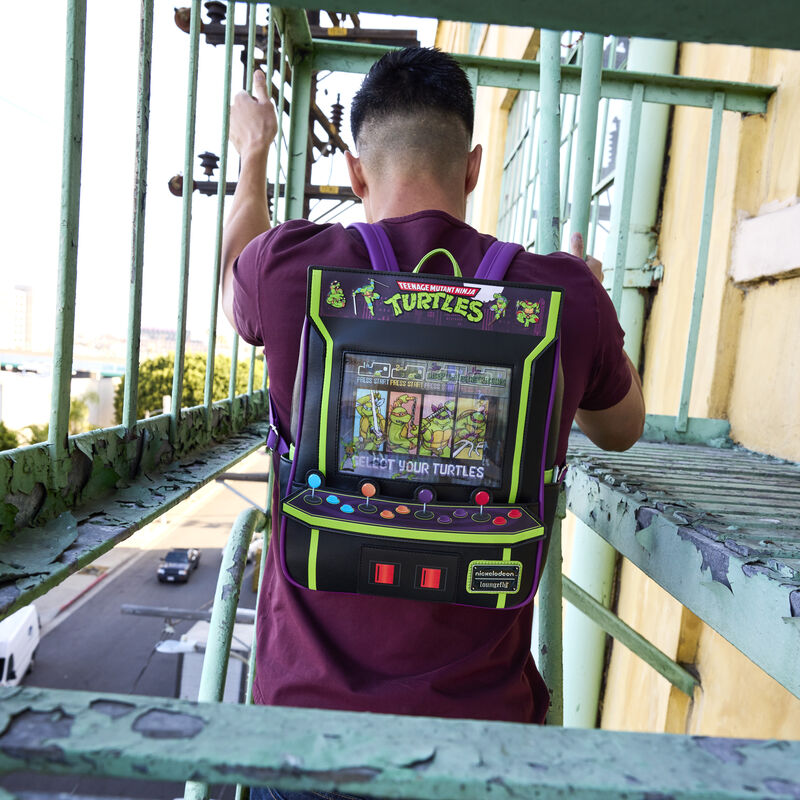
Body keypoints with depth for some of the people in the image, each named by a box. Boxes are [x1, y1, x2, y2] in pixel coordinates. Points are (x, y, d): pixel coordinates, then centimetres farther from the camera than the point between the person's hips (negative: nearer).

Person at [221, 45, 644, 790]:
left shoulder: (290, 266, -14)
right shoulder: (566, 294, -11)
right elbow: (622, 428, 10)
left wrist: (252, 155, 30)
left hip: (309, 698, 0)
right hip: (481, 708, 1)